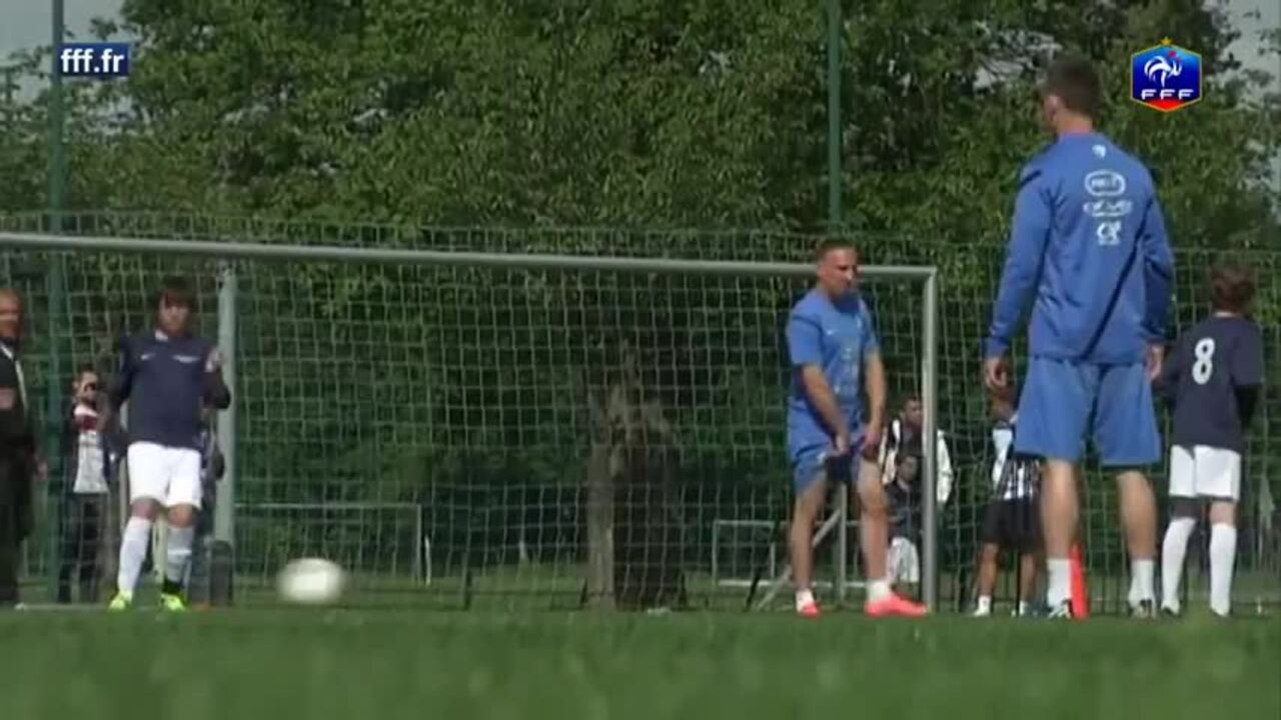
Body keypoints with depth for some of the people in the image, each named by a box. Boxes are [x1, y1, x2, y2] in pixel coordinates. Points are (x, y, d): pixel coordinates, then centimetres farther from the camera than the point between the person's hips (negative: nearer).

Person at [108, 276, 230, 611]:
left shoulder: (200, 351, 13)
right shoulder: (136, 347, 13)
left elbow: (220, 400, 4)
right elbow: (116, 393, 17)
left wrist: (215, 375, -15)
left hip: (186, 447, 1)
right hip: (146, 443, -1)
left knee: (183, 516, -12)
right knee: (143, 508, -21)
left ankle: (172, 590, 9)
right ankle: (124, 591, -22)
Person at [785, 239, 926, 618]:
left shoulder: (857, 308, 10)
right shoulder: (806, 316, -14)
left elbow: (873, 365, 12)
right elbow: (813, 381, -18)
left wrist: (875, 422, 1)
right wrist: (841, 430, -13)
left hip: (852, 427, 7)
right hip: (814, 429, -7)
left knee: (874, 501, 1)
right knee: (808, 511, -3)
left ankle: (879, 594, 1)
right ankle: (804, 599, 1)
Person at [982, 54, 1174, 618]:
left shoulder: (1046, 173, -5)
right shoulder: (1134, 173, 10)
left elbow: (1022, 266, -7)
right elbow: (1159, 263, 14)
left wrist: (997, 344, -1)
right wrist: (1154, 334, 24)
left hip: (1063, 343, -4)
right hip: (1124, 348, 4)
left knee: (1059, 462, -7)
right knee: (1131, 468, 6)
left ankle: (1060, 597, -15)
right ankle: (1144, 594, 4)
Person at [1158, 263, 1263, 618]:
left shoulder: (1193, 333, 16)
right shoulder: (1245, 331, -1)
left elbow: (1167, 382, 10)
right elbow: (1246, 379, -15)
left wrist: (1188, 409, 13)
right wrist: (1245, 415, 1)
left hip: (1185, 433, 5)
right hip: (1222, 434, -5)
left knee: (1181, 518, 10)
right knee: (1223, 516, -8)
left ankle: (1168, 598, 6)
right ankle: (1220, 602, -17)